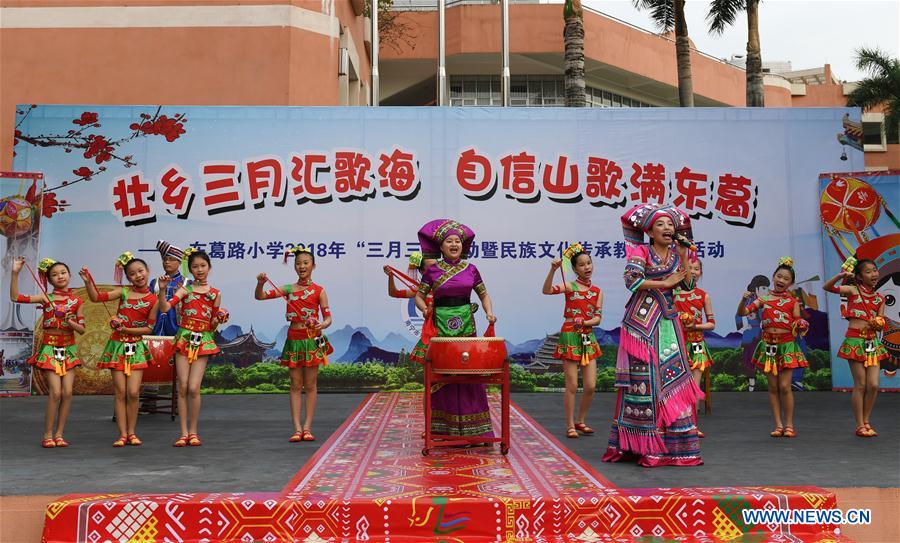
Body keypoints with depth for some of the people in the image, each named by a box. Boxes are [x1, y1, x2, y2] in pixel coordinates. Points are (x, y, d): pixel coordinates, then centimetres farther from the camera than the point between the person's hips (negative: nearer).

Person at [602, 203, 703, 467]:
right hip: (642, 320, -5)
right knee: (644, 378, -6)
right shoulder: (640, 252, -1)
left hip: (668, 321, 5)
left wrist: (684, 256, -2)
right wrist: (665, 283, -11)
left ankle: (673, 444, 7)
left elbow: (688, 284, 6)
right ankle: (641, 444, 0)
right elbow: (632, 280, -15)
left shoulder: (677, 254, 14)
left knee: (672, 378, 2)